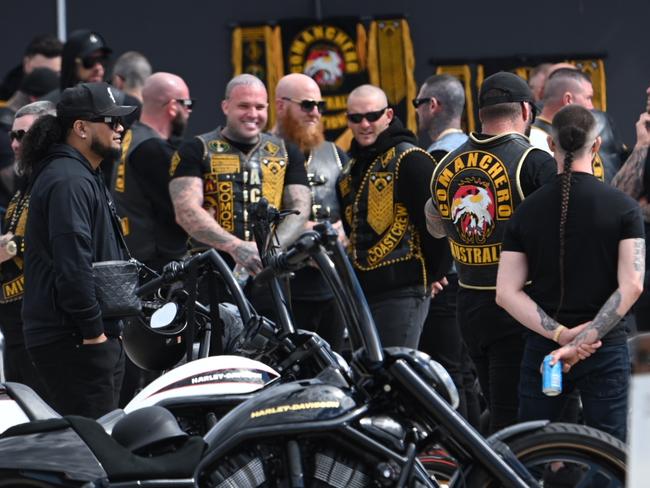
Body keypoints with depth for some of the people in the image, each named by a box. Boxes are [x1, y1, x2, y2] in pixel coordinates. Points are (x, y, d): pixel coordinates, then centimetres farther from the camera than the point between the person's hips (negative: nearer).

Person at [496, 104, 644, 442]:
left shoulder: (527, 211, 3)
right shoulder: (623, 208, -5)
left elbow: (506, 293, -3)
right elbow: (631, 285, -14)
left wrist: (561, 335, -10)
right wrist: (585, 340, -15)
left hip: (542, 347, 2)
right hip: (605, 349, -2)